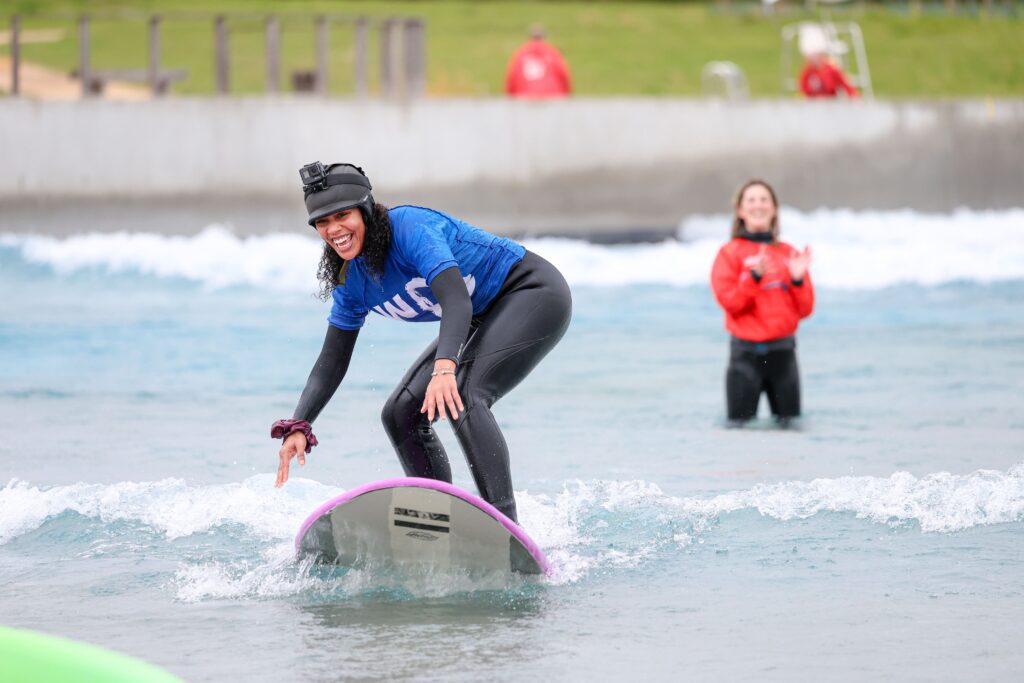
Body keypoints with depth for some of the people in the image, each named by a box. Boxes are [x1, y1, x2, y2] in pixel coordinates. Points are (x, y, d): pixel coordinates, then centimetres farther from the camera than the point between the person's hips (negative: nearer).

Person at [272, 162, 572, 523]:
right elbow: (331, 363, 4)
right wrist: (298, 427, -11)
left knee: (463, 396, -30)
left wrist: (444, 369, -56)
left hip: (535, 293, -9)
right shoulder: (351, 282, -1)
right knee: (400, 414, 3)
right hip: (484, 319, 9)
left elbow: (457, 300, -40)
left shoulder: (410, 228, -26)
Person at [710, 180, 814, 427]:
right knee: (740, 425, -6)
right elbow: (729, 302, -10)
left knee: (789, 423, 3)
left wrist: (798, 279, -7)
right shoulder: (730, 253, 3)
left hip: (783, 349, 3)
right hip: (746, 351, -3)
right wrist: (755, 276, -21)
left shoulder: (789, 254, 11)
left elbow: (804, 309, 9)